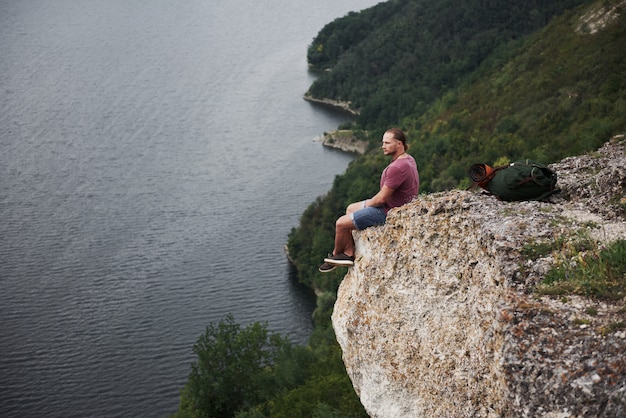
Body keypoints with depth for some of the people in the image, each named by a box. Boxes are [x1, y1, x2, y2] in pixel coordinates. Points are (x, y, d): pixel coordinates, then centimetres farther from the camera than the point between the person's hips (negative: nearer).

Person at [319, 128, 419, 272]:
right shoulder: (408, 159, 4)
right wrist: (369, 202, 9)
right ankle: (349, 254, 21)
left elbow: (381, 198, -26)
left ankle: (336, 254, 22)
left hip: (388, 212, -11)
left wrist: (368, 204, -5)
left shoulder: (397, 168, -30)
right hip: (394, 205, 11)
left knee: (341, 223, -5)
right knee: (350, 209, 24)